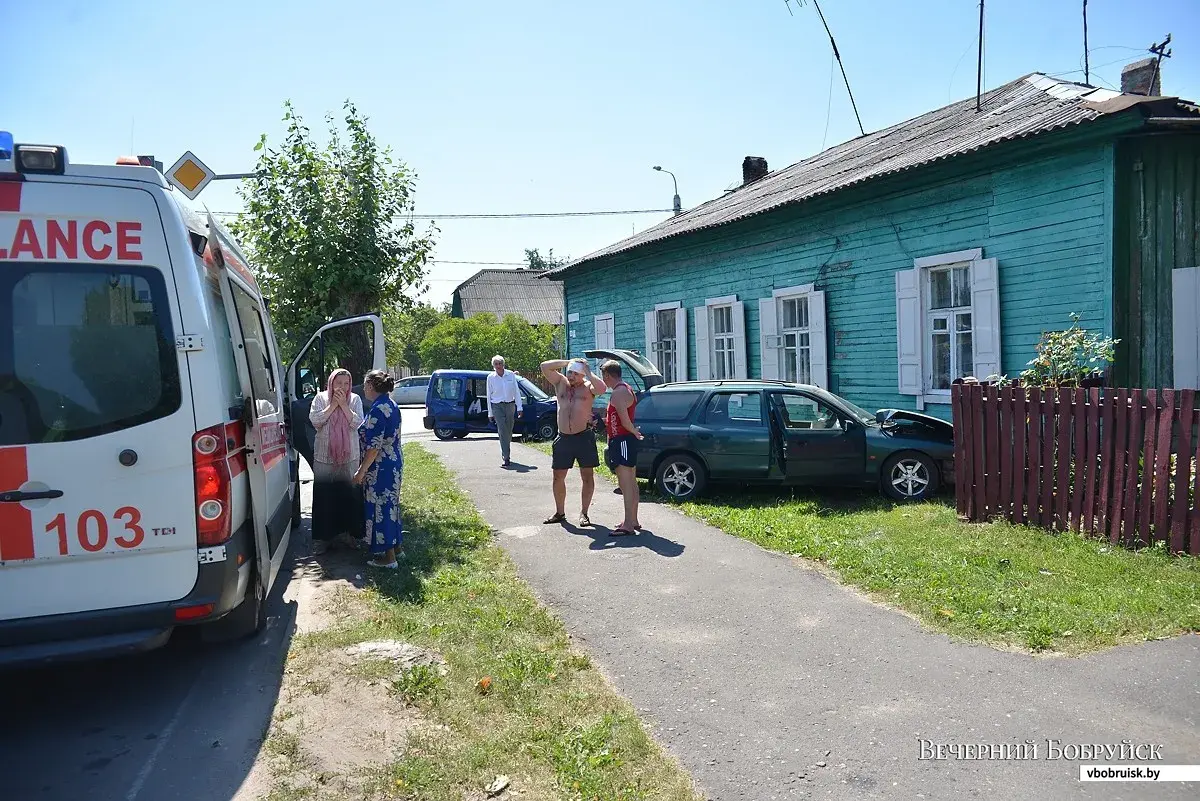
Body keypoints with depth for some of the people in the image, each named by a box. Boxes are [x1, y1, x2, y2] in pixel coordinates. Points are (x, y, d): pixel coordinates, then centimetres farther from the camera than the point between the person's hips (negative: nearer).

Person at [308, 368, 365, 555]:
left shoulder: (355, 400, 1)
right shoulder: (320, 398, 1)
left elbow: (357, 423, -9)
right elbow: (315, 420, -11)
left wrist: (343, 405, -15)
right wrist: (333, 405, -14)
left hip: (349, 457, 0)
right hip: (324, 456, 0)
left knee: (348, 495, 6)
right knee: (324, 497, 2)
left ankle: (350, 532, 19)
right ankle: (322, 537, 10)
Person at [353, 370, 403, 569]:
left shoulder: (378, 410, -20)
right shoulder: (391, 405, 10)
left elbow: (374, 446, -23)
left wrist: (361, 471, -17)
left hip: (380, 468, -10)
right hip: (394, 463, 10)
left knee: (380, 508, -1)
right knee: (389, 505, 19)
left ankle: (388, 558, 5)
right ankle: (393, 546, 30)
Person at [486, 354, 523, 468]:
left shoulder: (511, 374, 2)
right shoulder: (491, 377, 0)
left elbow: (516, 391, 5)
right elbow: (489, 395, 4)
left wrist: (519, 407, 0)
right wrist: (490, 413, 3)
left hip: (510, 405, 2)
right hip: (497, 406, -2)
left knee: (508, 432, 8)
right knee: (502, 432, -13)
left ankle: (504, 453, 29)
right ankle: (506, 458, -16)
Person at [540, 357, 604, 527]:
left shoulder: (588, 386, 1)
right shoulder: (561, 383, 10)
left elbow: (601, 389, -23)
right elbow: (544, 366, 0)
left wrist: (588, 371, -12)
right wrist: (567, 362, -1)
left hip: (584, 437, -3)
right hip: (563, 438, 3)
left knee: (587, 476, 3)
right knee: (558, 477, 8)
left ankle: (584, 513, 14)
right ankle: (560, 513, 22)